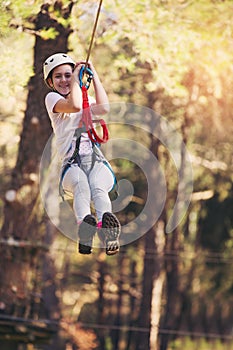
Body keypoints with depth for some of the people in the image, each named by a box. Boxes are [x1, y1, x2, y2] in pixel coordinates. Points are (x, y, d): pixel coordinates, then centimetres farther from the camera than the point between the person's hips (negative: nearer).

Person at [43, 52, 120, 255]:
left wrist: (94, 75, 6)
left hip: (96, 159, 2)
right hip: (71, 163, -2)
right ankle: (84, 222, -66)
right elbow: (75, 106, -12)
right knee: (80, 183, -39)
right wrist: (76, 79, 1)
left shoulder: (86, 98, 25)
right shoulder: (52, 98, 11)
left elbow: (104, 108, 0)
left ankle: (106, 225, -65)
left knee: (97, 186, -34)